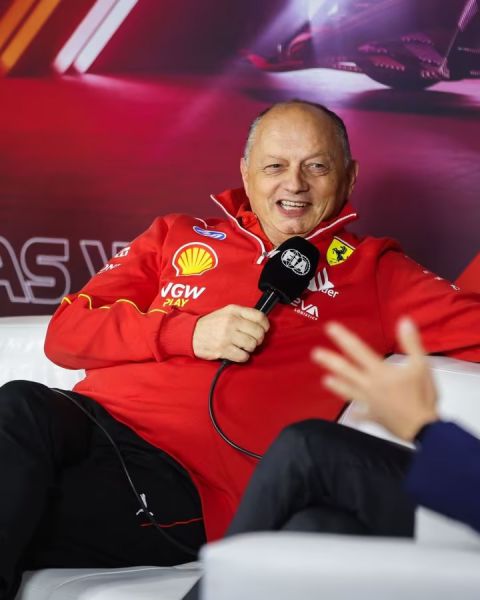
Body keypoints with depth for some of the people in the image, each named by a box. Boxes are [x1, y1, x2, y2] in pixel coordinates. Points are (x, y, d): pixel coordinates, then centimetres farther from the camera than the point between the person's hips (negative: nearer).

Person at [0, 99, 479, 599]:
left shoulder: (372, 271, 16)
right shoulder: (177, 237, 21)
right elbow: (65, 332, 13)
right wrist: (188, 332, -2)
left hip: (178, 480, -3)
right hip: (89, 419, 4)